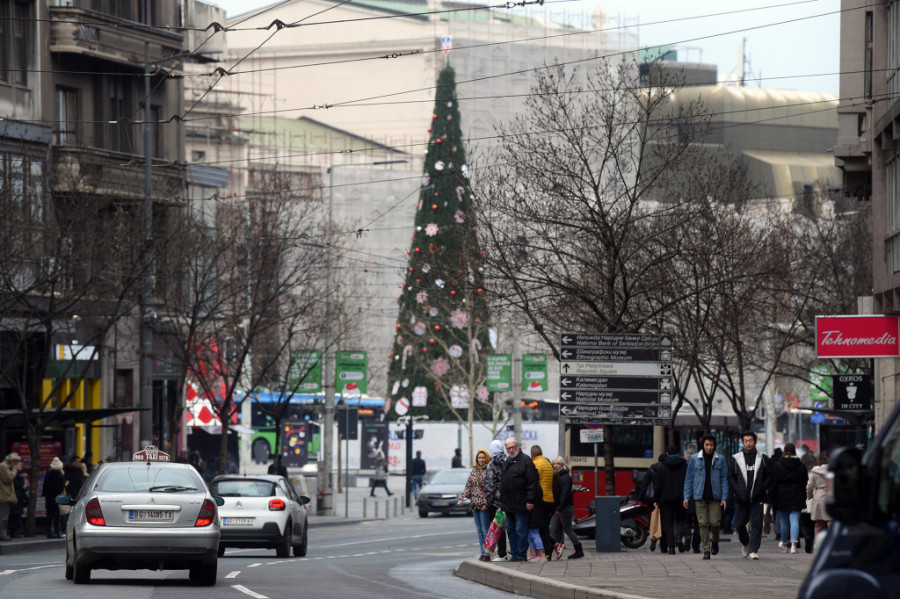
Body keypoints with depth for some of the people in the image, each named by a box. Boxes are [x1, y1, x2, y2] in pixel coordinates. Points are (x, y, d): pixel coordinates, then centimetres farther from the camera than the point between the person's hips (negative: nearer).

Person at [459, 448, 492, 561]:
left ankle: (487, 554, -5)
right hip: (475, 505, 7)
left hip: (484, 505, -7)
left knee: (485, 530, -7)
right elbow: (468, 486, 17)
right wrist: (462, 498, 5)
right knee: (479, 531, 9)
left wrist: (486, 503, -17)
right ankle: (483, 553, 14)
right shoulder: (474, 471, 15)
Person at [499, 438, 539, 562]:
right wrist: (502, 501, 19)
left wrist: (530, 501, -18)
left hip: (520, 504, -8)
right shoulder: (507, 462, 17)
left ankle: (521, 555, -2)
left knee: (521, 530, -5)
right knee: (510, 530, 12)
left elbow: (532, 482, -13)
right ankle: (514, 554, 18)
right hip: (508, 504, 8)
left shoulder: (525, 461, -8)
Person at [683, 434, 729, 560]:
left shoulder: (720, 459, 5)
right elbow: (689, 478, 7)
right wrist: (687, 496, 0)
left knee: (715, 522, -5)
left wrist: (724, 498, -2)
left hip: (715, 497, 0)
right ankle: (706, 550, 2)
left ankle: (715, 541, 26)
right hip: (700, 497, 0)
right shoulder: (694, 459, 5)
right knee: (703, 523, -4)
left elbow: (724, 479, 6)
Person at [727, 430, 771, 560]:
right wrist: (737, 490, -7)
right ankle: (745, 543, 33)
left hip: (757, 498, -1)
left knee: (756, 524, -8)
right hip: (741, 498, 1)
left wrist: (762, 489, -5)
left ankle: (754, 550, -5)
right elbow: (730, 477, 6)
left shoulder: (763, 458, 5)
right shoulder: (735, 459, 5)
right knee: (739, 524, 6)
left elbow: (769, 475, 8)